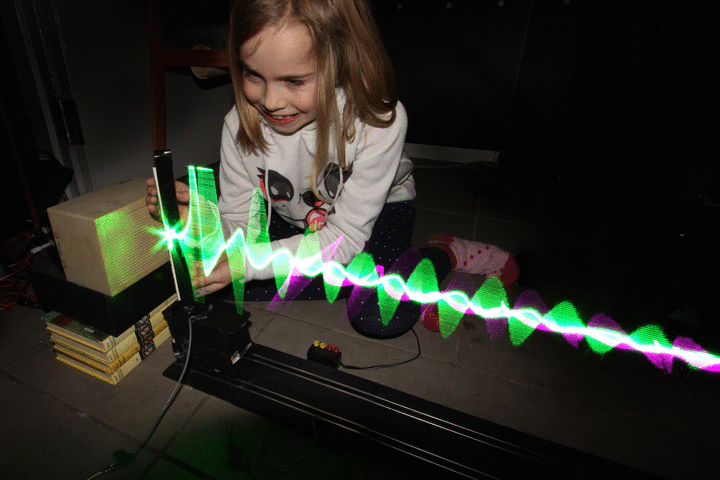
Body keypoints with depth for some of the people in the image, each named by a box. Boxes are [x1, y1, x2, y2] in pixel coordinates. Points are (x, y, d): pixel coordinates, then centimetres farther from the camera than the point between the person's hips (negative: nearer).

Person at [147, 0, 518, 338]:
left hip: (377, 210, -3)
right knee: (248, 291, -13)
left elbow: (345, 238, -28)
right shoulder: (240, 124, -23)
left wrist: (247, 264, -36)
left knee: (380, 318, -23)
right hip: (293, 217, 5)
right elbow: (239, 223, -13)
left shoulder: (380, 121, -33)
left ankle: (444, 254, 5)